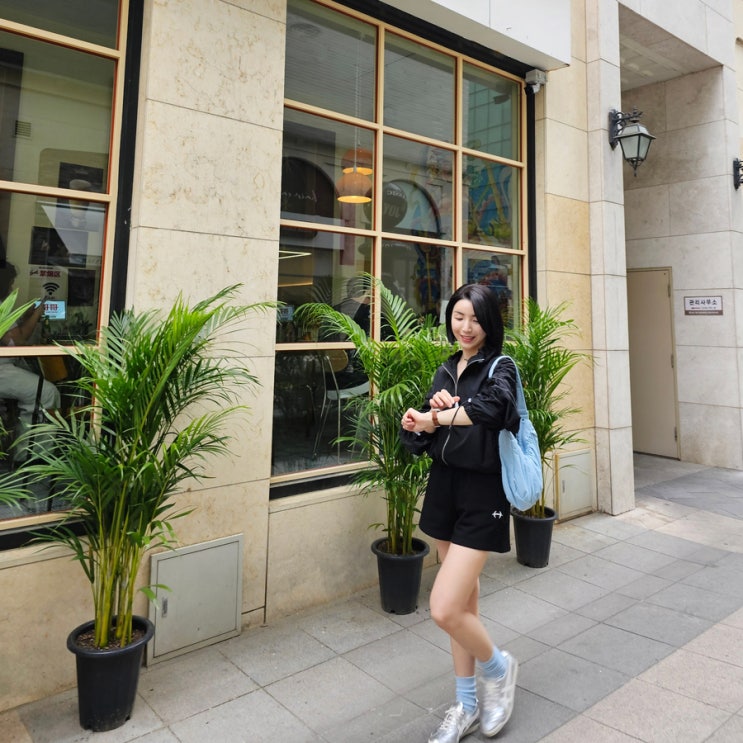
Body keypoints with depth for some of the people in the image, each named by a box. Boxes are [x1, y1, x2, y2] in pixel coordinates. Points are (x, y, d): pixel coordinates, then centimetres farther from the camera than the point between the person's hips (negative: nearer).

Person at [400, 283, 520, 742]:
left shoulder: (500, 368, -10)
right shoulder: (445, 371, 8)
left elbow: (493, 406, -35)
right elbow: (417, 435, 3)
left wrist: (439, 417, -23)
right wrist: (436, 414, -18)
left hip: (482, 496, -6)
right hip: (444, 488, 6)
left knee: (445, 609, -9)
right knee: (464, 601, 17)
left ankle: (498, 667, 23)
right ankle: (468, 706, 34)